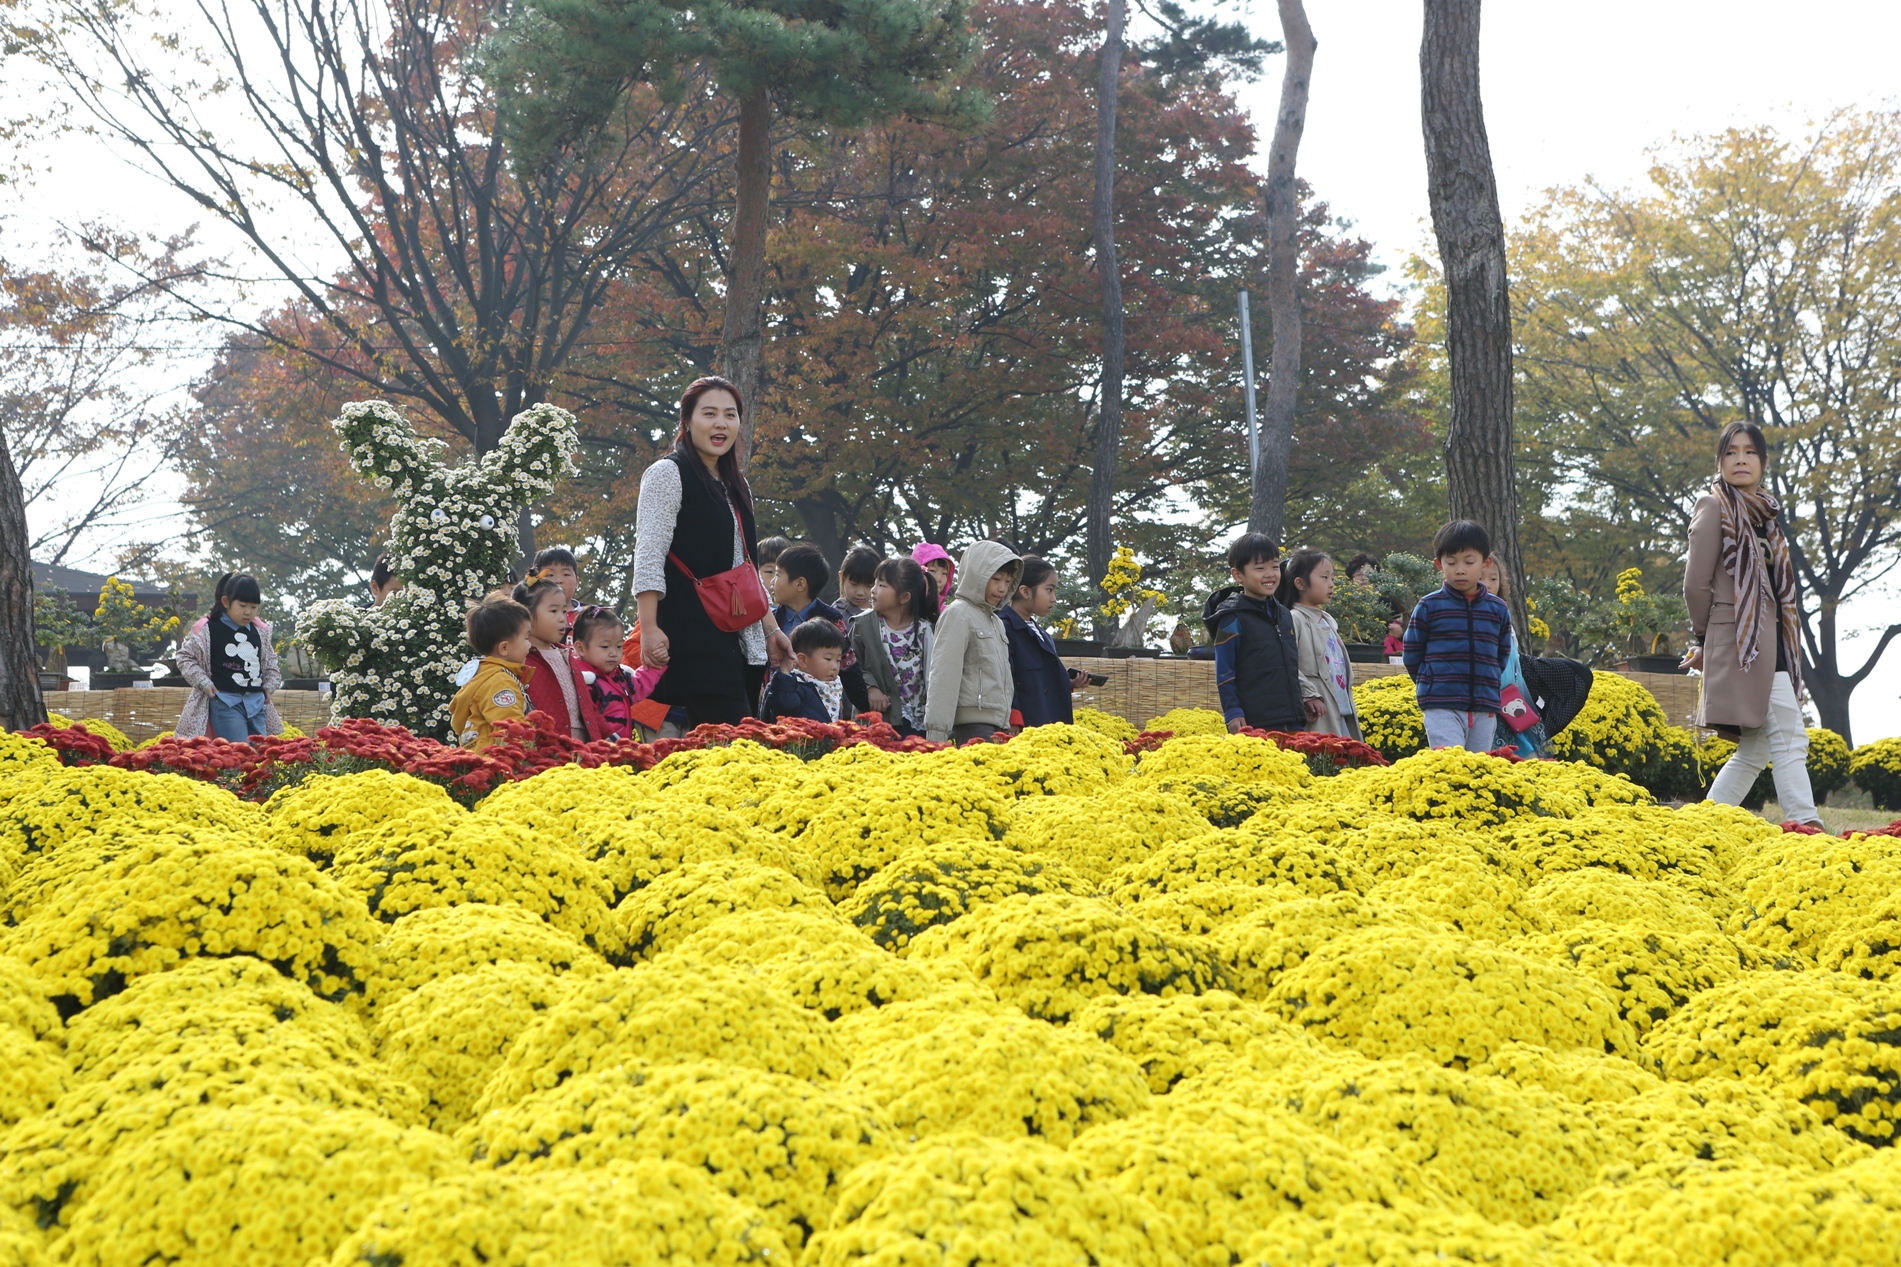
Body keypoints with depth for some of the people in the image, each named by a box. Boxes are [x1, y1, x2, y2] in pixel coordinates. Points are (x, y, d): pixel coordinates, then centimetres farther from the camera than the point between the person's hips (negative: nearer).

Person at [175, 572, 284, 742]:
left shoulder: (260, 631, 11)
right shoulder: (208, 629, -5)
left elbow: (270, 661, 26)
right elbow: (185, 657, 2)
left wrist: (270, 685, 11)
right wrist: (204, 683, -7)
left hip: (256, 703, 6)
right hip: (226, 702, -6)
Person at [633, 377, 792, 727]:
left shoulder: (737, 486, 22)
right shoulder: (668, 475, -2)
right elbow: (649, 556, -10)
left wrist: (770, 629, 21)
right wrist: (649, 628, -20)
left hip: (741, 642, 8)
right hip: (694, 638, -8)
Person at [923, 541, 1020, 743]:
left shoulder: (996, 622, 21)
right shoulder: (958, 614, -4)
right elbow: (943, 677, -10)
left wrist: (1008, 726, 20)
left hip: (995, 726, 8)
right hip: (970, 726, -8)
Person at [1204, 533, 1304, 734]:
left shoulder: (1284, 616, 16)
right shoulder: (1233, 620, -6)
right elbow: (1224, 674, -7)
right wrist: (1233, 713, -13)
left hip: (1292, 722, 7)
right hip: (1254, 724, -7)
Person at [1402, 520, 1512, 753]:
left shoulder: (1498, 609, 8)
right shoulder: (1429, 607, 0)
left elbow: (1502, 657, 18)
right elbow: (1412, 655, 6)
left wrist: (1486, 687, 12)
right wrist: (1430, 686, 7)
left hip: (1484, 710, 4)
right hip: (1442, 708, -4)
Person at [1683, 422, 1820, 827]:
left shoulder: (1765, 515, 20)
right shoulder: (1715, 508, -3)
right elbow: (1696, 585, -7)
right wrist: (1704, 639, 3)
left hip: (1770, 642, 8)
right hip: (1742, 642, -8)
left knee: (1756, 749, 8)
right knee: (1788, 738, -15)